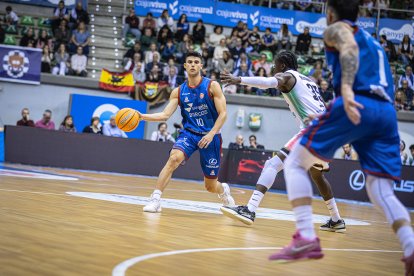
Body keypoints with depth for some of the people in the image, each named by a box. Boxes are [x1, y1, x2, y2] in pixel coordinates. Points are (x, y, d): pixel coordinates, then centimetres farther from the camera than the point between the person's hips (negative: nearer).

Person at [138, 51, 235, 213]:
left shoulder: (212, 86, -5)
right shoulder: (178, 92, 3)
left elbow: (223, 113, -9)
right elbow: (165, 115, -4)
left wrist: (211, 134, -21)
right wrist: (142, 116, -19)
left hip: (210, 136, -1)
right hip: (189, 133, 2)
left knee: (211, 187, 6)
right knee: (174, 157, -32)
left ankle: (224, 190, 44)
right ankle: (155, 199, -31)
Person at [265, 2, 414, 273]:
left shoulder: (337, 28, 13)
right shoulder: (371, 40, 35)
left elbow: (350, 48, -10)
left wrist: (346, 88, -26)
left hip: (358, 103, -7)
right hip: (387, 112, 7)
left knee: (296, 163, 3)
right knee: (382, 192, 6)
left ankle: (306, 238, -15)